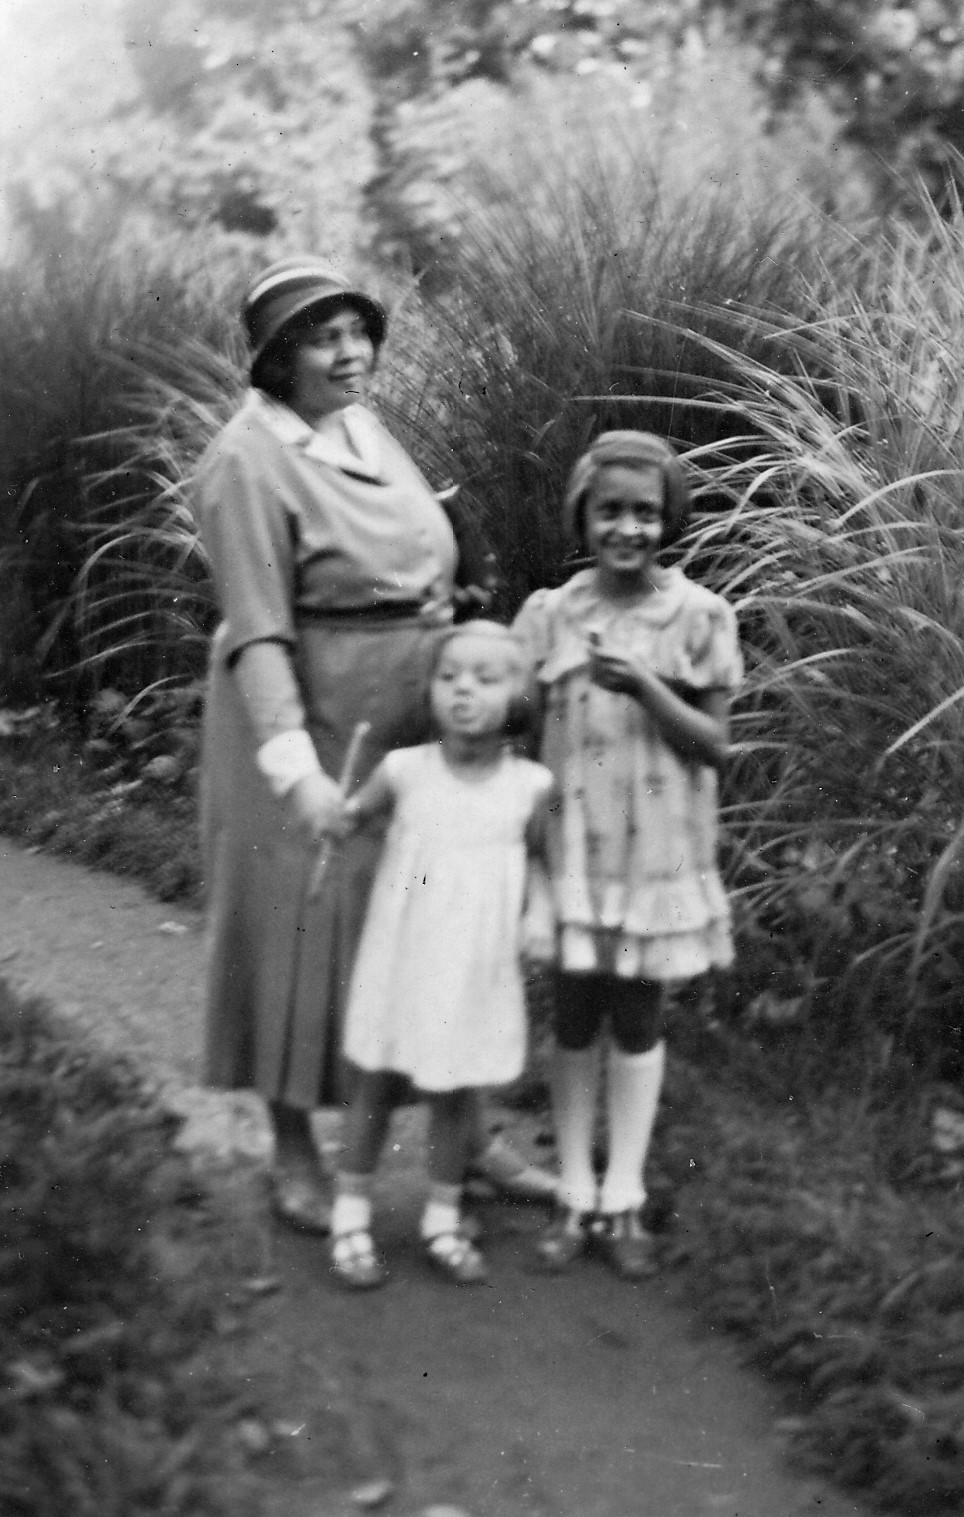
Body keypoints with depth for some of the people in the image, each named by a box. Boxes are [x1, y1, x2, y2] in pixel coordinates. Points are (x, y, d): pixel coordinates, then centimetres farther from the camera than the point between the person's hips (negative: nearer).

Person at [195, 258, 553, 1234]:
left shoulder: (357, 424, 6)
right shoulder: (249, 464, -19)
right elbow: (257, 635, -24)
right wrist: (297, 773, -32)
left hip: (409, 718, 8)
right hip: (310, 722, -8)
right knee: (305, 928, 4)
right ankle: (293, 1156, 19)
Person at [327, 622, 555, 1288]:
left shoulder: (530, 785, -7)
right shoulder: (405, 771, -11)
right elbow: (353, 815, 5)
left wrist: (541, 911, -7)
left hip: (477, 969, 1)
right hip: (400, 959, -1)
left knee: (457, 1094, 12)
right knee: (377, 1085, 10)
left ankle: (444, 1220, 29)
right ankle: (351, 1220, 23)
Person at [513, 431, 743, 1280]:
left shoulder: (699, 618, -5)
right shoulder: (549, 615, -1)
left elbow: (714, 745, -6)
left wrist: (644, 689, -21)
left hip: (655, 850, -1)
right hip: (568, 844, 1)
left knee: (637, 1019, 8)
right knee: (574, 1017, 7)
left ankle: (623, 1202, 17)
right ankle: (576, 1198, 18)